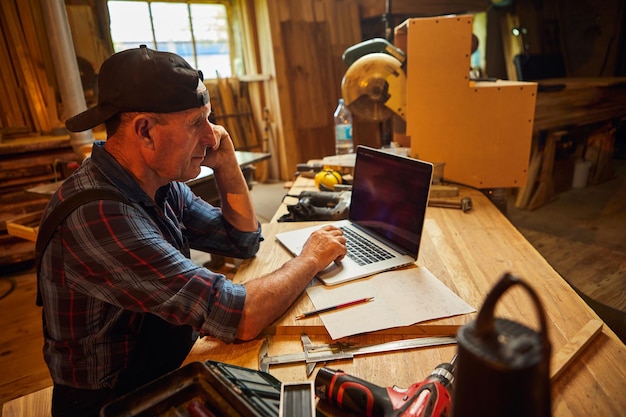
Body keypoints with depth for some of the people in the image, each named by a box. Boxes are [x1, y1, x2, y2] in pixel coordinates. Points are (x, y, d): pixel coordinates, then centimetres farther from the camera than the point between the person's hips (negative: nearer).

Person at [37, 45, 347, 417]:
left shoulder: (161, 184, -7)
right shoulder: (97, 215, -32)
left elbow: (244, 240, 3)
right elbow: (240, 317, -34)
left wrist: (226, 164, -11)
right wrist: (311, 259, -18)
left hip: (173, 367, 6)